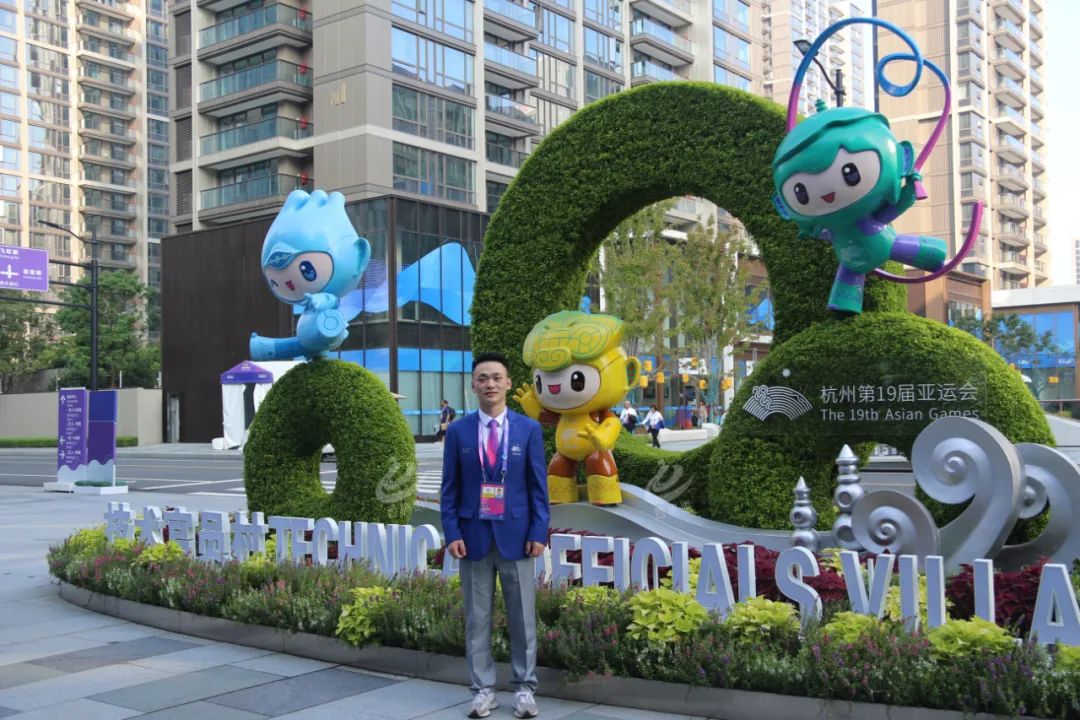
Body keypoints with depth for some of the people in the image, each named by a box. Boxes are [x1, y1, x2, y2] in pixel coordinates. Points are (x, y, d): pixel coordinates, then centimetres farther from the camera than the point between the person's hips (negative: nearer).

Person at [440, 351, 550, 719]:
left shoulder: (528, 429, 1)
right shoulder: (458, 431, 2)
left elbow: (538, 485, 2)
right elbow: (450, 487, 3)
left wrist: (539, 532, -5)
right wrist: (452, 533, -6)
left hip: (515, 533, 0)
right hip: (474, 534, 1)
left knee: (522, 616, 6)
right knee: (477, 617, 7)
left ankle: (525, 688, 16)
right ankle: (483, 689, 16)